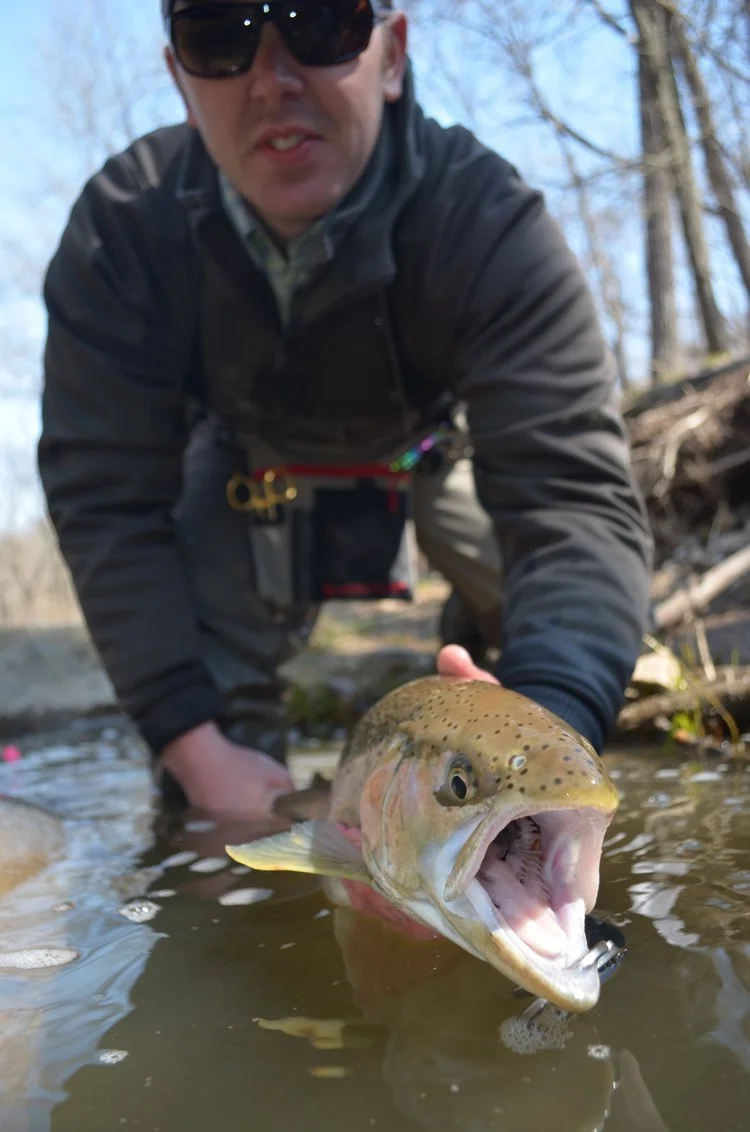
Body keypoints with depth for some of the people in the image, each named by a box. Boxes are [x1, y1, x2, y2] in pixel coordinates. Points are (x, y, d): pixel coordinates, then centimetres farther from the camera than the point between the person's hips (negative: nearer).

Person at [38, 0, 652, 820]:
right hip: (245, 457, 0)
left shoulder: (488, 223, -38)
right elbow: (105, 502, -29)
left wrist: (550, 716, -69)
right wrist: (193, 745, -39)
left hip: (434, 439, 1)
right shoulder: (118, 230, -32)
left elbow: (575, 493, -47)